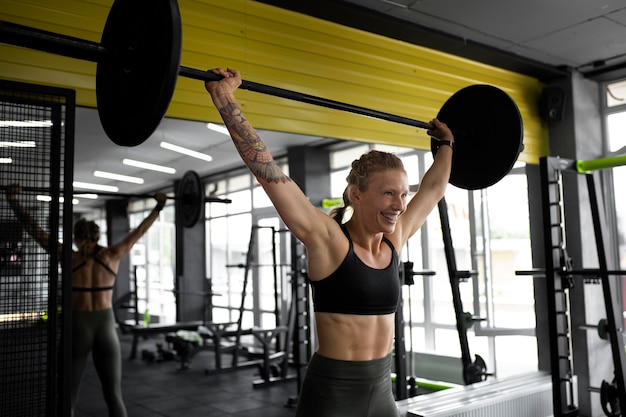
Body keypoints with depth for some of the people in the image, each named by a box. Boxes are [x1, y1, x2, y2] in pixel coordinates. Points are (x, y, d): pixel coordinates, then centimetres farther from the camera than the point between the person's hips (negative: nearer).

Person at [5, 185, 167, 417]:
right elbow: (139, 232, 9)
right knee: (114, 397, 9)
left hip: (77, 328, -1)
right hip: (106, 327, 2)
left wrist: (14, 202, -4)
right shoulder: (112, 256, -1)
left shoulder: (70, 258, -5)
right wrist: (158, 207, 19)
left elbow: (36, 232, -5)